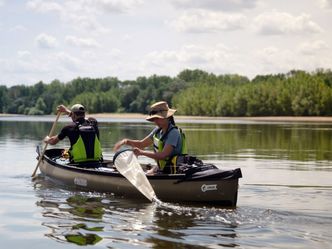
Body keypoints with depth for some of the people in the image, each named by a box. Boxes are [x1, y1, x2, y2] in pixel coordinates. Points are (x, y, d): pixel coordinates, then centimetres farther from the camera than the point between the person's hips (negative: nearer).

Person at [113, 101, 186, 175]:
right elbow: (141, 144, 13)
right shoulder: (158, 130, 9)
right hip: (161, 169, 9)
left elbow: (163, 155, -28)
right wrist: (126, 141, -4)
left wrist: (142, 152, -32)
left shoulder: (174, 133, -18)